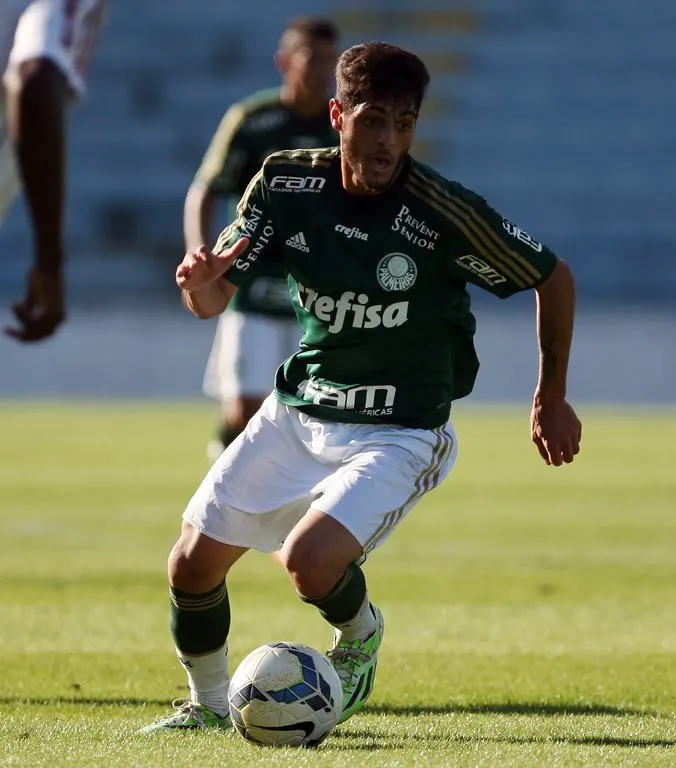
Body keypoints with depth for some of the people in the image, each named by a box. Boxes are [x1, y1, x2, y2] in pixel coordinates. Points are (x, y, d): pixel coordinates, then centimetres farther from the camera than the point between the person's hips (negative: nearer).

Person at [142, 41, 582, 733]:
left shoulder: (444, 214, -22)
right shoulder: (287, 182, -9)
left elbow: (553, 277, -7)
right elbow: (212, 300, -5)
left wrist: (551, 399, 3)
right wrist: (201, 281, -30)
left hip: (400, 434, -5)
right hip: (295, 411, 5)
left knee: (310, 561, -27)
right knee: (191, 566, 3)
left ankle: (359, 637, 9)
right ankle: (208, 703, 32)